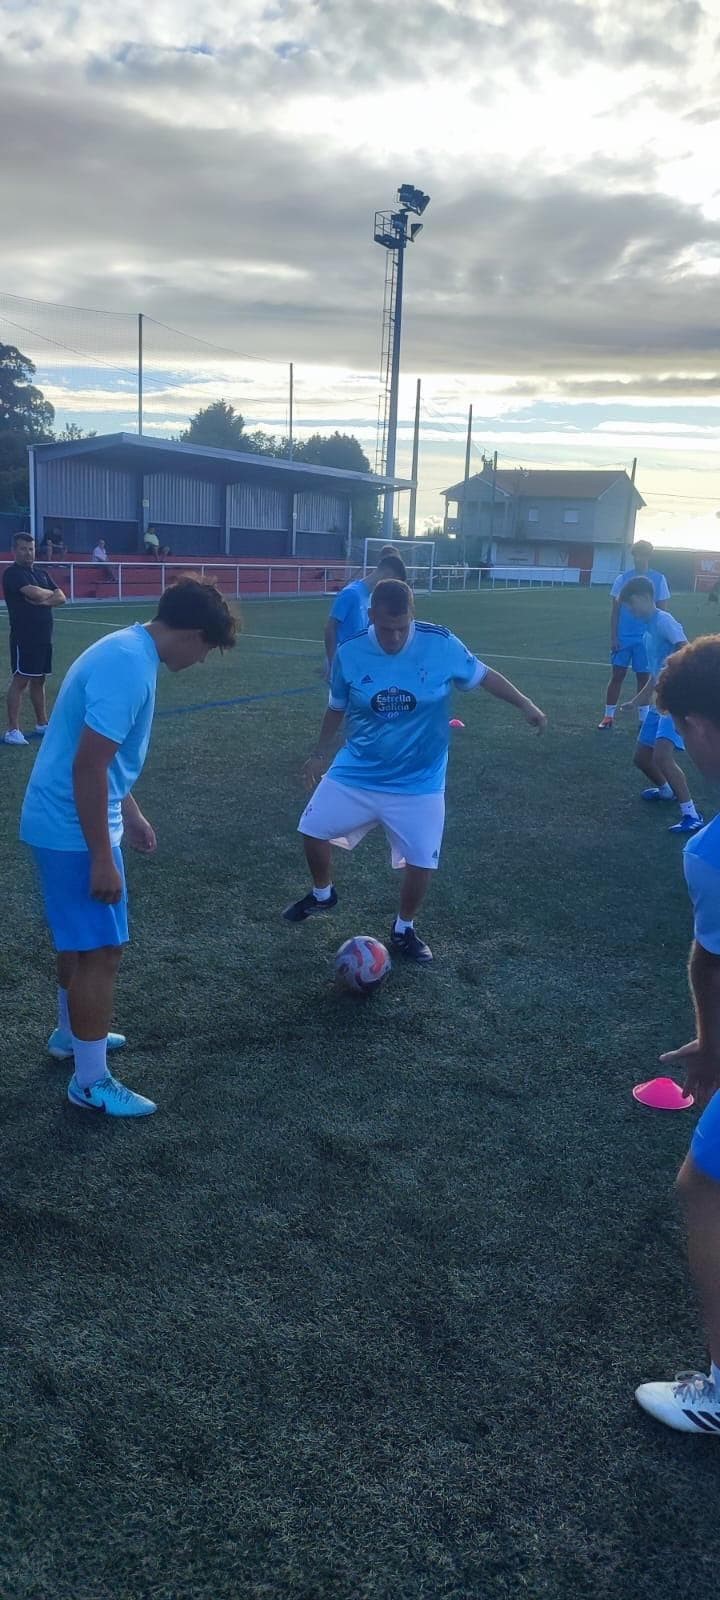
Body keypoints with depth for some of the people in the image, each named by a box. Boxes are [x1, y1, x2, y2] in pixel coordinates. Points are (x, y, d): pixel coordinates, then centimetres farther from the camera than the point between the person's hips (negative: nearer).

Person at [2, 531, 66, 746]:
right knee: (20, 680, -8)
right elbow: (35, 593, -23)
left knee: (39, 680, 14)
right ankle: (12, 730, -7)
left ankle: (42, 724, 22)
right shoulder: (12, 573, -8)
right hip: (24, 637, -7)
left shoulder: (42, 573, 16)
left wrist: (42, 600, -12)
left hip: (44, 636, 7)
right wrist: (50, 593, -2)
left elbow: (61, 598, 7)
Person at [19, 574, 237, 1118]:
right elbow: (88, 768, -27)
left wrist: (131, 813, 25)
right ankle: (92, 1082, 11)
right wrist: (103, 858, -22)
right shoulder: (129, 668, -24)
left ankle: (71, 1033, 43)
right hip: (75, 830, -10)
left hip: (63, 822, 10)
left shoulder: (128, 650, 8)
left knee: (80, 940, 24)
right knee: (101, 951, -1)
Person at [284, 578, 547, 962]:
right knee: (313, 829, 2)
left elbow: (483, 675, 1)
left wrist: (525, 704, -3)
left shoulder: (442, 645, -15)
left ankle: (404, 930, 24)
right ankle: (322, 894, 34)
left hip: (418, 783, -1)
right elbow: (337, 707, 7)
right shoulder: (350, 652, -10)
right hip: (356, 772, 2)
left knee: (421, 862, -3)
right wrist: (319, 754, 14)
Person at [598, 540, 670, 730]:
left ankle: (643, 717, 15)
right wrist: (613, 637, -2)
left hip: (646, 638, 0)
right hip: (623, 637, 1)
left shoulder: (658, 579, 1)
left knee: (643, 677, 6)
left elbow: (662, 611, 3)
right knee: (617, 675, 1)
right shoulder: (622, 579, 2)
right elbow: (615, 610, 4)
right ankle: (609, 716, 7)